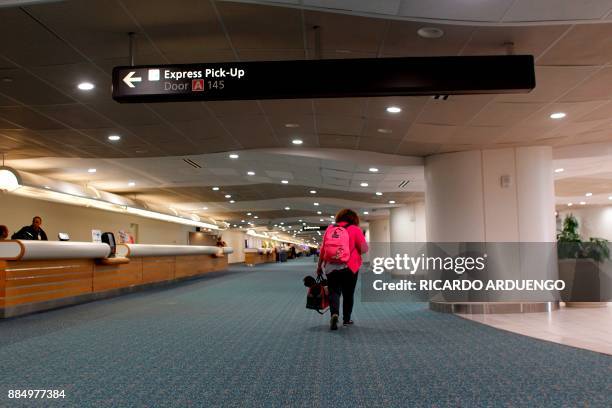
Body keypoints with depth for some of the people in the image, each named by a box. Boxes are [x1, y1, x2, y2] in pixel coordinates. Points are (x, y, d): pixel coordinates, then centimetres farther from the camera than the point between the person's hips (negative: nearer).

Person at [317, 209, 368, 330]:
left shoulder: (330, 229, 6)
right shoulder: (355, 229, -3)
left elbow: (322, 249, 9)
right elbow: (364, 249, -9)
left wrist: (319, 266, 16)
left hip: (331, 267, 2)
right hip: (350, 267, -1)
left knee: (334, 292, 5)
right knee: (348, 294, 14)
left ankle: (334, 314, -18)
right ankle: (346, 319, 21)